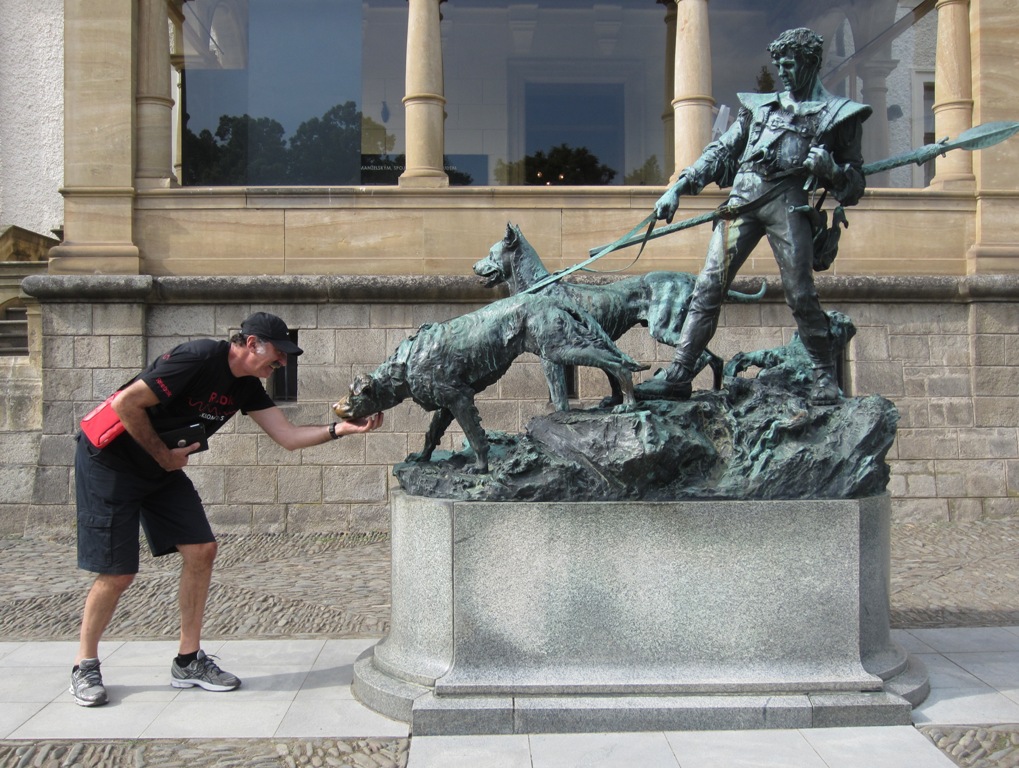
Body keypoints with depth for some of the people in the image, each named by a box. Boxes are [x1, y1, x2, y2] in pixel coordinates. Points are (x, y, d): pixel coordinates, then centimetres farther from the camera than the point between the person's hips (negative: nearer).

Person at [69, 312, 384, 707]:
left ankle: (188, 660, 9)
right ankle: (85, 666, 14)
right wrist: (164, 455, -16)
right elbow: (126, 403, -25)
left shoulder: (246, 386, 1)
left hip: (161, 469, 8)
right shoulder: (198, 359, -25)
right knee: (118, 573, -8)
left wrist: (341, 427, -18)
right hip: (109, 462, -8)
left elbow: (288, 436, -5)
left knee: (201, 550, -2)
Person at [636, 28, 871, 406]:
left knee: (800, 294, -12)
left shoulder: (838, 114, 15)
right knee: (708, 287, -6)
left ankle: (825, 378, 1)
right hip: (742, 199, 3)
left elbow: (853, 187, 12)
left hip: (789, 201, -3)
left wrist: (829, 169, -10)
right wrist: (678, 187, 13)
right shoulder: (759, 106, 25)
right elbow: (719, 152, 24)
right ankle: (678, 374, -5)